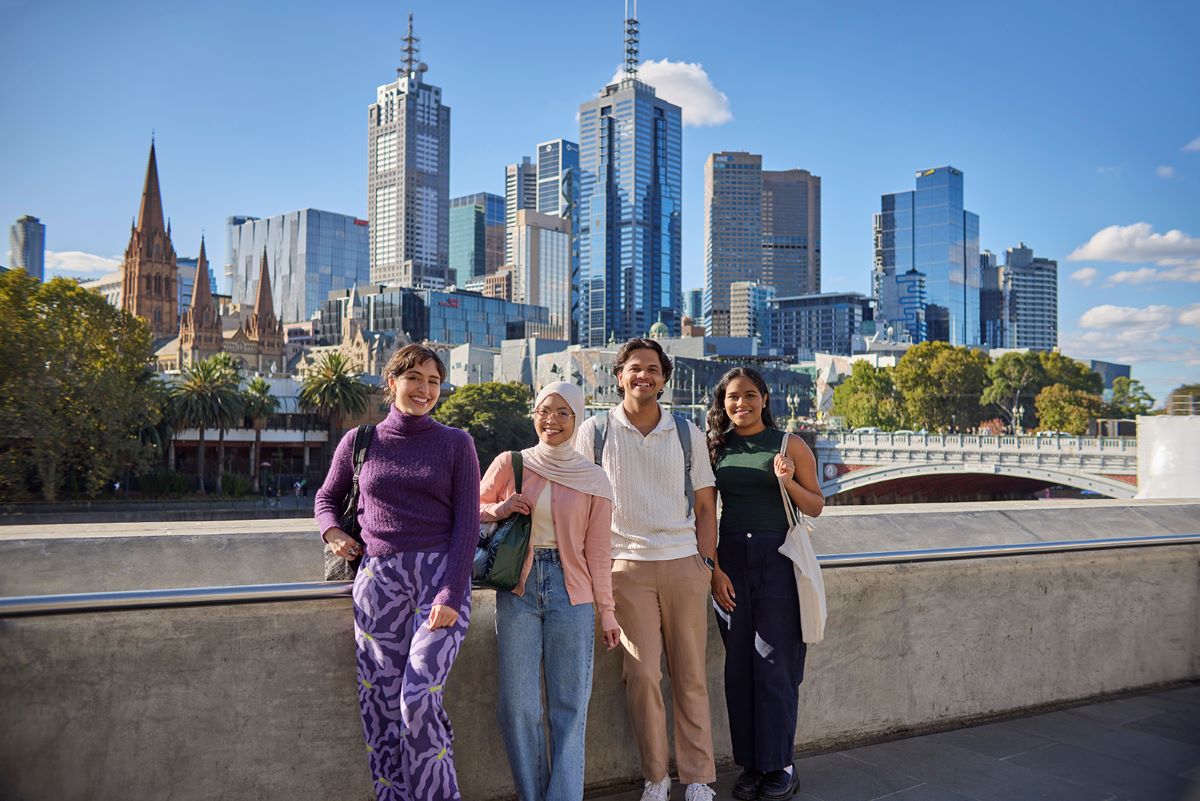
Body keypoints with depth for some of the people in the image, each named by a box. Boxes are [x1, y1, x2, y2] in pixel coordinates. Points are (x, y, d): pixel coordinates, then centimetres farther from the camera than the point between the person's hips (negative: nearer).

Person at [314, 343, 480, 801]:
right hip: (379, 579, 3)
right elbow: (326, 497, 26)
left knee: (420, 698, -14)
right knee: (381, 704, 2)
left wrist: (450, 596, -10)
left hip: (442, 576, -2)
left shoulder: (456, 445, 5)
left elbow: (467, 524, 0)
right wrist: (331, 530, 3)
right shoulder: (359, 442, 10)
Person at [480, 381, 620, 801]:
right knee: (518, 707, 3)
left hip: (571, 592, 0)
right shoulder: (510, 463, 3)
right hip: (518, 591, 0)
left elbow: (597, 550, 5)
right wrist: (500, 509, -8)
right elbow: (472, 510, 13)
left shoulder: (593, 479, 3)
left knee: (569, 709, 1)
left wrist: (607, 610, 4)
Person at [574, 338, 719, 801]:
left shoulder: (687, 433, 8)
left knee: (690, 675, 6)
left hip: (684, 563, 2)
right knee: (642, 674, -3)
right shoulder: (595, 433, 3)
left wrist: (705, 561, 2)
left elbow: (705, 506, 11)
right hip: (627, 567, -1)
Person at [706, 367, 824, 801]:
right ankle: (750, 764, 18)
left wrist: (788, 482, -15)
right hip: (730, 559, 3)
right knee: (738, 666, 6)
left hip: (777, 558, -3)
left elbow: (816, 507, 3)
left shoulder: (789, 444, 0)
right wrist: (715, 569, 1)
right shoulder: (716, 448, 7)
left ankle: (780, 766, 13)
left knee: (774, 664, -1)